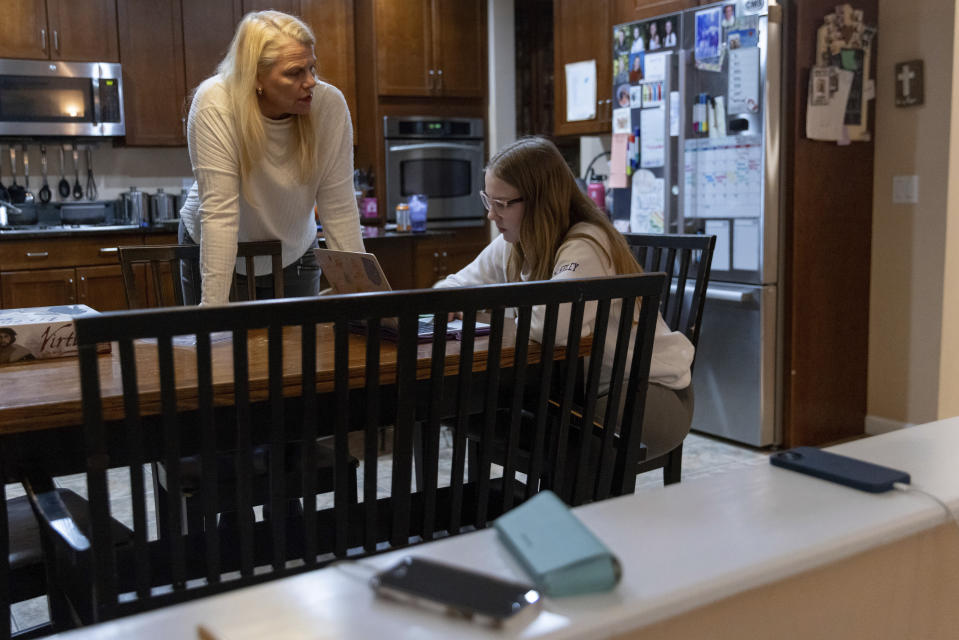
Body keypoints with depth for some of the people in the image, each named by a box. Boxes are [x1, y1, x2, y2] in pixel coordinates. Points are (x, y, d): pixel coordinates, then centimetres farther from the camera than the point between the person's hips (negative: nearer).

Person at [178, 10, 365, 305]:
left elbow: (339, 211, -18)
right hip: (216, 254, -2)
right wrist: (214, 306, -34)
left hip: (293, 256, 2)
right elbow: (219, 212, -30)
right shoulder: (214, 104, -26)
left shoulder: (329, 105, -20)